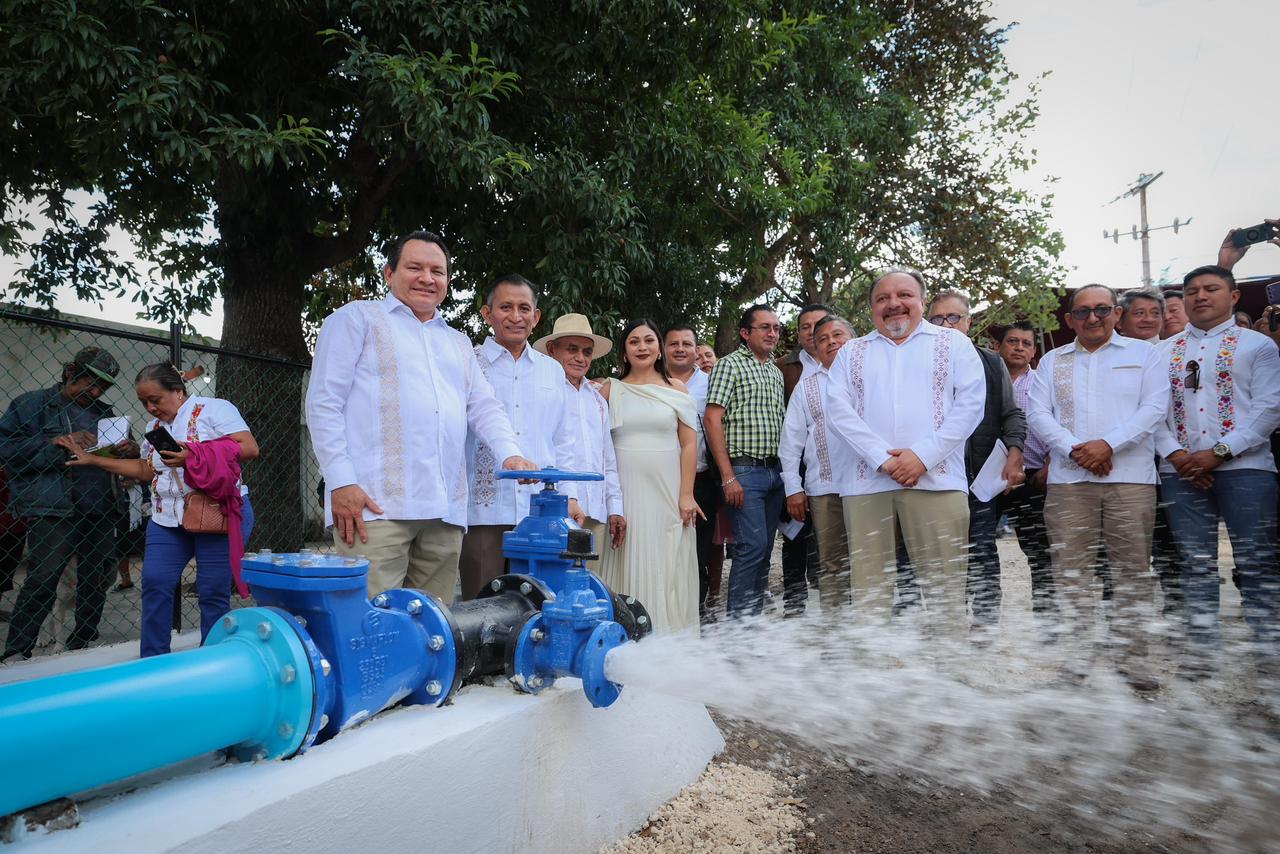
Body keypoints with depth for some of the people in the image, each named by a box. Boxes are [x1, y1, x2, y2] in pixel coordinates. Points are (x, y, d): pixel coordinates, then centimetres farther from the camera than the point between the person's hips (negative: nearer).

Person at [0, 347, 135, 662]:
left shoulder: (104, 413, 19)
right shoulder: (33, 404, 4)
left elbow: (122, 455, 23)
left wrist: (132, 450, -1)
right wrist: (57, 444, -15)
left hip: (101, 512, 6)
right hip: (53, 511, -6)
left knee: (97, 580, 10)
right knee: (42, 580, -10)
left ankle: (82, 644, 24)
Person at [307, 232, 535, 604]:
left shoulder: (458, 343, 27)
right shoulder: (357, 318, 10)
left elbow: (485, 408, 19)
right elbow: (324, 402, 1)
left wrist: (510, 453, -2)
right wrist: (341, 482, -10)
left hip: (445, 511, 5)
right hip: (374, 504, -5)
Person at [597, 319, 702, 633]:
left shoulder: (675, 389, 8)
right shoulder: (610, 390, 8)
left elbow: (689, 444, 3)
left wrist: (686, 495, -5)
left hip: (668, 489, 0)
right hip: (625, 489, 0)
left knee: (668, 566, 4)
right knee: (630, 564, 2)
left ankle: (670, 638, 14)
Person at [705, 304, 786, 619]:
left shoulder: (776, 372, 19)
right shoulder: (730, 364, -2)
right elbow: (713, 419, -11)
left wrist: (785, 471, 12)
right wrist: (728, 477, -16)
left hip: (774, 472, 7)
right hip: (744, 471, -7)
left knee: (765, 548, 8)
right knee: (753, 545, -13)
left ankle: (754, 617, 17)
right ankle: (738, 620, -4)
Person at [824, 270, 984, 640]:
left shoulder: (953, 343, 14)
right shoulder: (851, 352, 18)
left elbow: (971, 402, 2)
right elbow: (839, 411, 5)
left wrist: (923, 455, -10)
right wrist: (884, 458, -9)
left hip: (936, 480, -1)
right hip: (866, 484, 2)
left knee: (945, 592, -2)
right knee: (868, 594, 2)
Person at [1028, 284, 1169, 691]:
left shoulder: (1144, 353, 12)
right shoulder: (1052, 361, 15)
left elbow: (1154, 407, -1)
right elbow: (1039, 414, 5)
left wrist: (1108, 444, -13)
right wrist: (1076, 450, -9)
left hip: (1130, 478, -1)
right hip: (1068, 479, 1)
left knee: (1132, 568, 0)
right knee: (1070, 568, 0)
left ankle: (1132, 657, 9)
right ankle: (1076, 654, 8)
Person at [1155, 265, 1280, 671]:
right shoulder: (1165, 353, 14)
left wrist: (1219, 453, -12)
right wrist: (1176, 455, -6)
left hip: (1245, 468, -2)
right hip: (1180, 471, 2)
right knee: (1196, 564, 5)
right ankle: (1201, 648, 11)